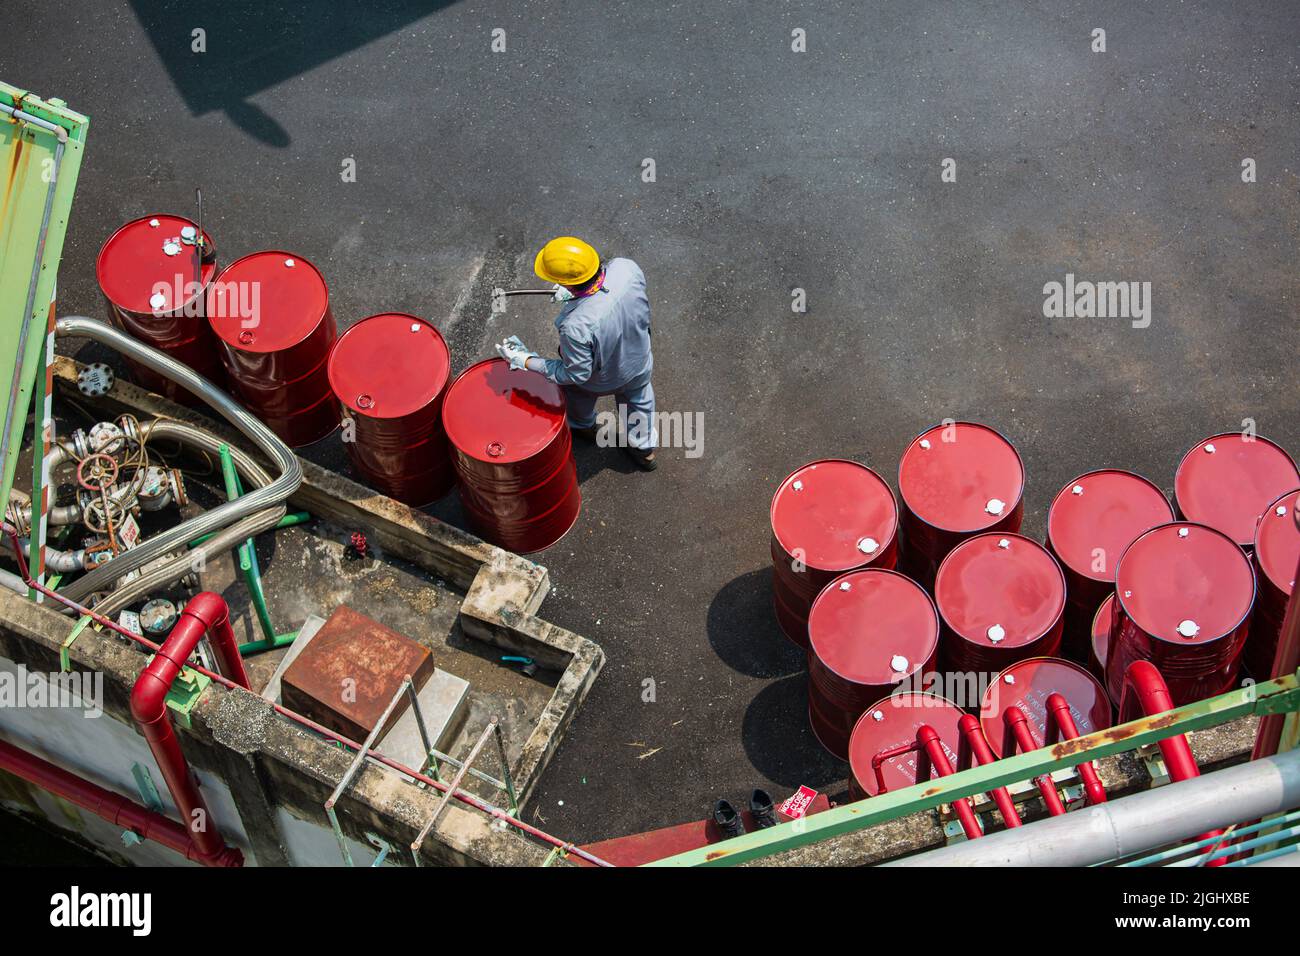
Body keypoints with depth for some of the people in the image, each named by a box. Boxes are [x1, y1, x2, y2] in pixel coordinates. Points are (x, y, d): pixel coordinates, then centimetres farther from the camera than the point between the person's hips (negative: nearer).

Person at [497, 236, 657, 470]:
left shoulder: (576, 326, -46)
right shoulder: (626, 268, -33)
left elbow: (576, 375, -27)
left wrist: (527, 361, -21)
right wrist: (576, 292, -5)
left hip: (602, 379, -3)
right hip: (641, 360, 4)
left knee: (576, 389, 32)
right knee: (638, 399, 33)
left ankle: (582, 426, 63)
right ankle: (645, 449, 58)